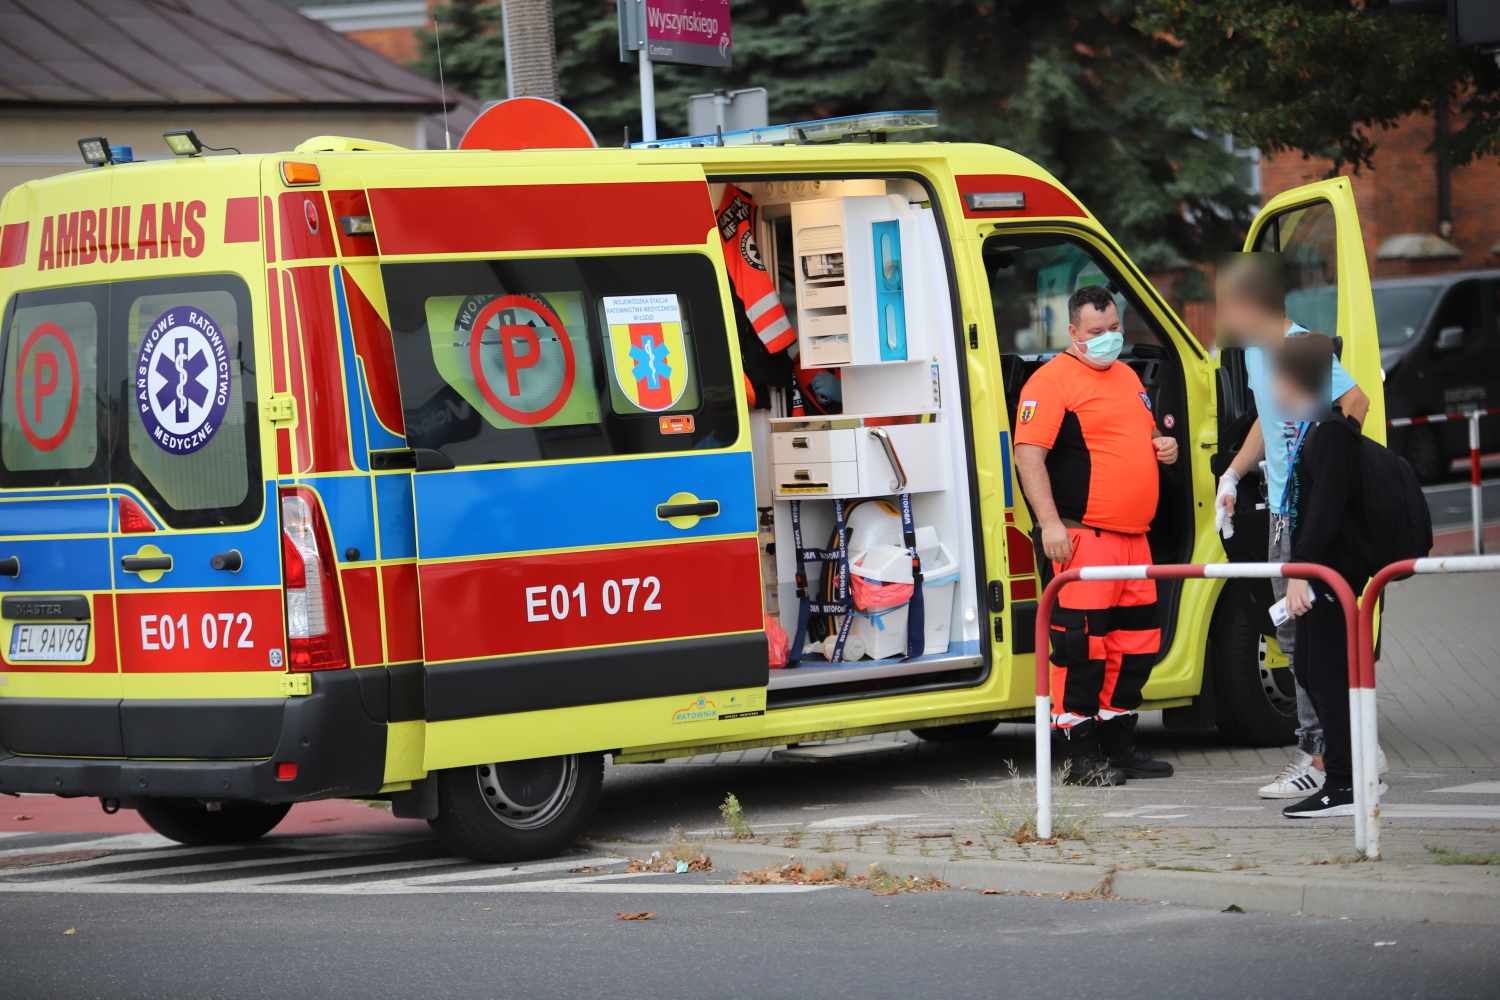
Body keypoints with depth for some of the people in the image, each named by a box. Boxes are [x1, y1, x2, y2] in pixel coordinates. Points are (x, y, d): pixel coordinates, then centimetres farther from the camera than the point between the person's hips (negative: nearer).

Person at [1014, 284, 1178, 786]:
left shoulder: (1127, 376, 19)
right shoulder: (1052, 380, -8)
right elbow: (1029, 453, -15)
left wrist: (1164, 445, 10)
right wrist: (1050, 523, -21)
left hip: (1132, 536, 9)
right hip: (1083, 535, -9)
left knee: (1136, 640, 12)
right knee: (1082, 643, -8)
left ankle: (1119, 743, 22)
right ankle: (1080, 754, -4)